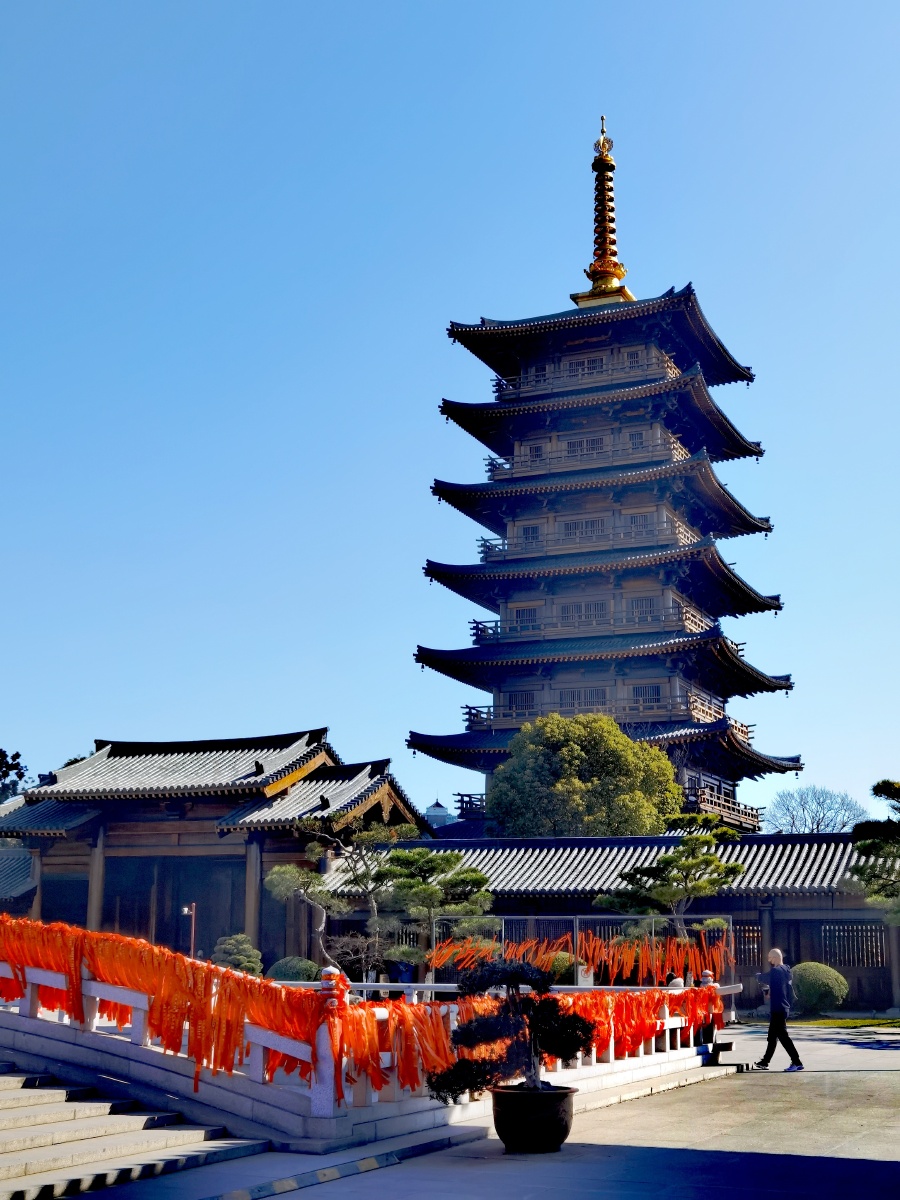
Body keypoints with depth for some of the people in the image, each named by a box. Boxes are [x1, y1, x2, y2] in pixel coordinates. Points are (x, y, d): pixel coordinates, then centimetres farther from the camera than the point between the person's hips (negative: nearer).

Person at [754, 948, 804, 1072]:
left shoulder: (776, 971, -15)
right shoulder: (785, 972, 14)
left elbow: (761, 978, -5)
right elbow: (790, 992, 21)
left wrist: (758, 975, 16)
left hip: (777, 1009, -10)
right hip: (784, 1009, 10)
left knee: (782, 1035, -8)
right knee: (772, 1036, 15)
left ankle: (797, 1063, -9)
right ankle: (764, 1062, 22)